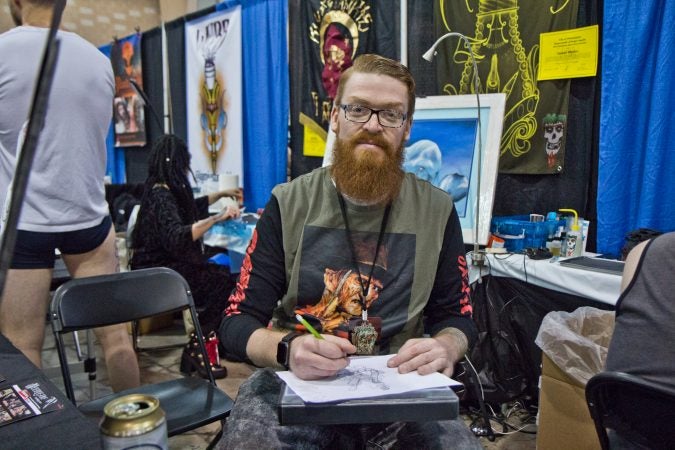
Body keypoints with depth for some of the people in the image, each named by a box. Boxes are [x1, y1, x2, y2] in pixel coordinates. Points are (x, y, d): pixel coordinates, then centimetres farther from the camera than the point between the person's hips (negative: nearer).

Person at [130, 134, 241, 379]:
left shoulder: (164, 191, 12)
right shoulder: (160, 197, -19)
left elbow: (192, 208, 32)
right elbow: (177, 237, -36)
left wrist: (221, 194, 38)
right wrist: (217, 218, -41)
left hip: (167, 267, 10)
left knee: (225, 274, -7)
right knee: (224, 283, -20)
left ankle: (206, 343, -1)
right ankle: (196, 349, -7)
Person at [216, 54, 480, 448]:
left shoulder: (436, 211, 2)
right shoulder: (288, 205, -2)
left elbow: (458, 316, 9)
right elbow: (238, 323, -3)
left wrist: (446, 347, -16)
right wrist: (287, 349, -26)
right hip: (294, 381, -1)